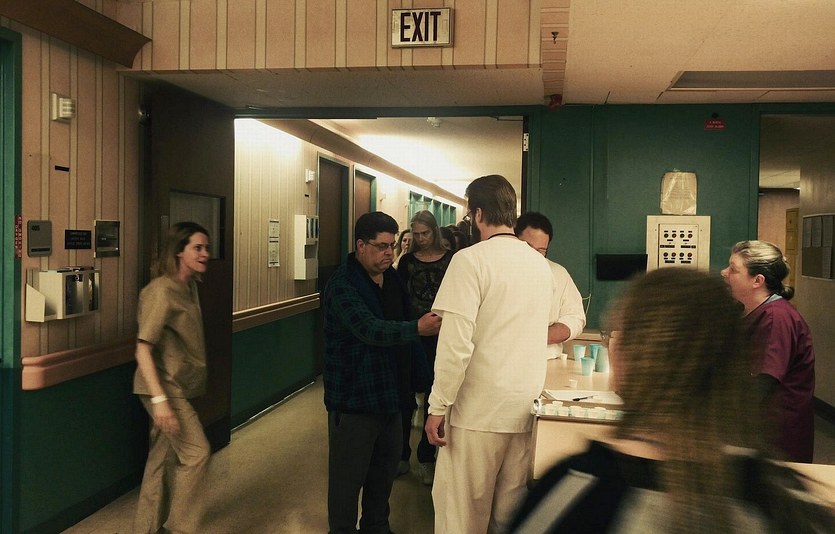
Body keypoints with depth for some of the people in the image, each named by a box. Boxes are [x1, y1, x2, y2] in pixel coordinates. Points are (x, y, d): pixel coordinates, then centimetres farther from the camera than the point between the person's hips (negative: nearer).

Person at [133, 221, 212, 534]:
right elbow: (143, 349, -21)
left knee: (165, 458, 14)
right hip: (165, 387, -8)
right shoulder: (162, 291, -18)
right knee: (196, 452, -6)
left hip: (180, 387, 8)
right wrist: (160, 399, -27)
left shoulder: (189, 287, 9)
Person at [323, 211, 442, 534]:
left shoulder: (392, 279, 8)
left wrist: (416, 379, 11)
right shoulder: (343, 285, -18)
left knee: (386, 466, 20)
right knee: (348, 475, 4)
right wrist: (418, 328, -45)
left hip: (389, 393, 8)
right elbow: (369, 330, -32)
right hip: (354, 397, -8)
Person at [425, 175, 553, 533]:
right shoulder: (540, 264, 7)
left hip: (479, 410, -6)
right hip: (527, 409, 6)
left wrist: (438, 407, -11)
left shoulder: (471, 260, -13)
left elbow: (456, 345, -18)